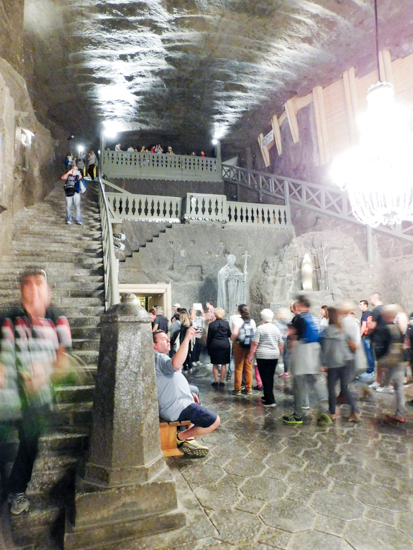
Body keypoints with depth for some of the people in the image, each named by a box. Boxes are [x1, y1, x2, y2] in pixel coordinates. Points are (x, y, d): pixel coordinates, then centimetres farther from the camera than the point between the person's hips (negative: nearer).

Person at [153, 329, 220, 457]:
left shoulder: (161, 357, 16)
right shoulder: (159, 358, -19)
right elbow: (176, 364, -44)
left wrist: (189, 393, 16)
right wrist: (187, 338, -42)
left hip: (172, 403, 11)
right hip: (175, 407, -11)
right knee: (215, 421, -13)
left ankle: (188, 439, 19)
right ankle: (182, 437, 1)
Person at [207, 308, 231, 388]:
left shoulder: (211, 324, -4)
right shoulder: (226, 323, -5)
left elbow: (209, 337, 0)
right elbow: (229, 335, 4)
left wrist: (208, 348, 9)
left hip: (214, 345, 0)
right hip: (225, 345, 0)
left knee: (215, 364, 10)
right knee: (223, 364, 7)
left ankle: (216, 381, 12)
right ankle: (222, 381, 10)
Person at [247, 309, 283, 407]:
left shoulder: (260, 328, -8)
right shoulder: (276, 329, 8)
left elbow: (255, 344, -12)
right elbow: (280, 344, 12)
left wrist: (250, 355, -5)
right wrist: (279, 355, 23)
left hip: (263, 356, -5)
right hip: (274, 355, 6)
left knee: (265, 378, 0)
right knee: (270, 377, 15)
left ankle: (270, 400, -2)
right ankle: (267, 396, 27)